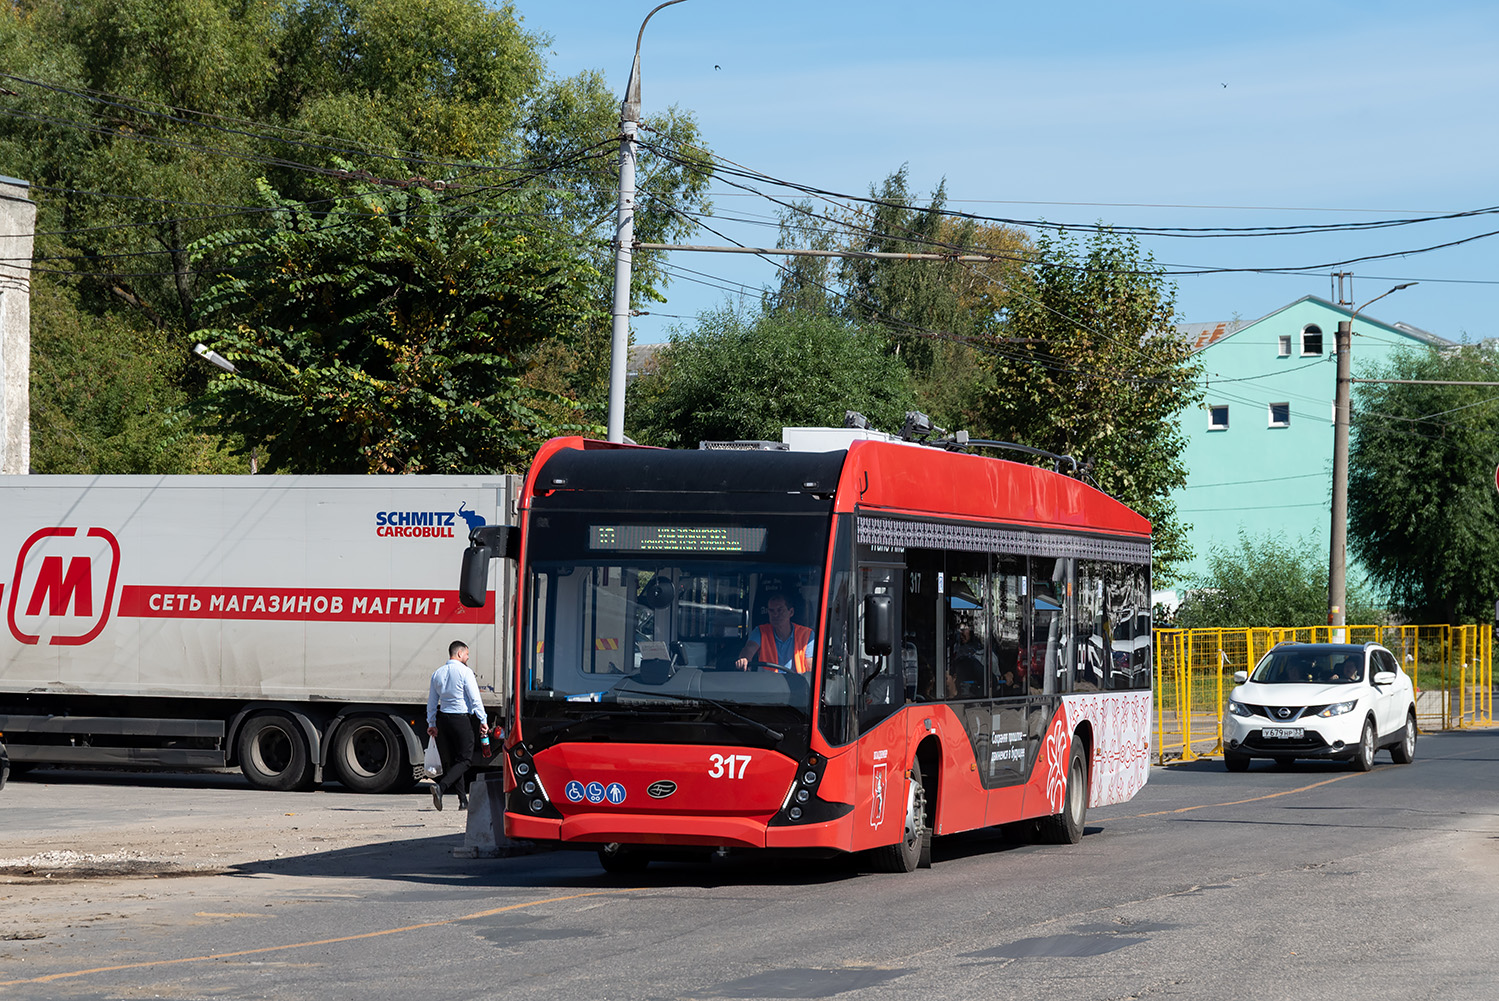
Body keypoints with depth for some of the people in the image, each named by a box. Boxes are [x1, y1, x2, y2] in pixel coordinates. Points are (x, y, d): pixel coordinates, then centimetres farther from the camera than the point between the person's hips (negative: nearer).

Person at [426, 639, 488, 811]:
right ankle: (441, 787, -22)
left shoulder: (437, 673, 10)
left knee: (451, 760, 12)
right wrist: (483, 721, -7)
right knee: (464, 760, -1)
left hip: (443, 719, 6)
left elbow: (432, 702, 15)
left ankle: (463, 800, 13)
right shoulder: (465, 672, -9)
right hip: (461, 719, -6)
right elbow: (475, 698, -12)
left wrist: (432, 724, 22)